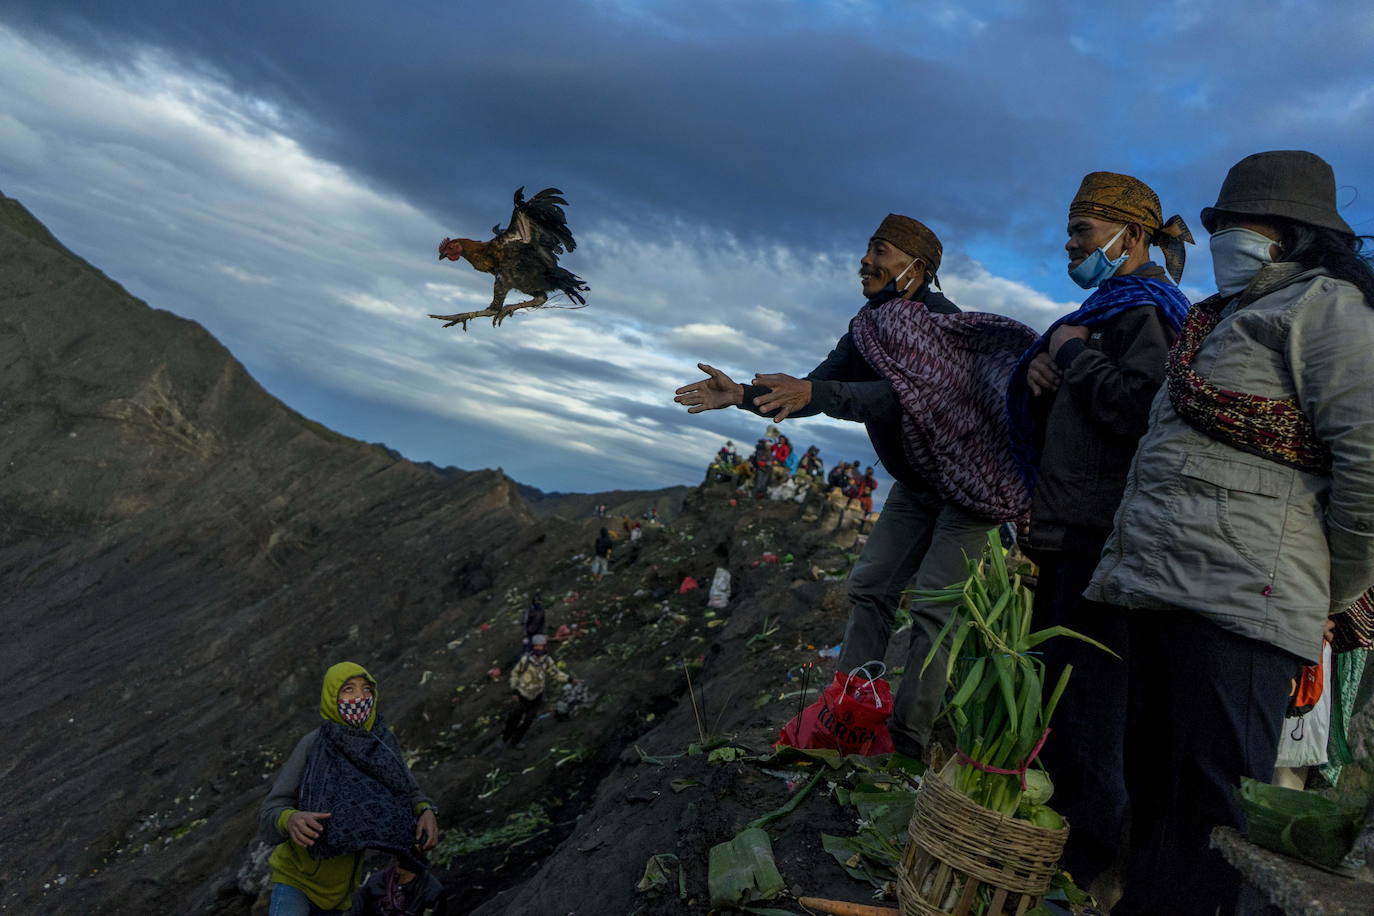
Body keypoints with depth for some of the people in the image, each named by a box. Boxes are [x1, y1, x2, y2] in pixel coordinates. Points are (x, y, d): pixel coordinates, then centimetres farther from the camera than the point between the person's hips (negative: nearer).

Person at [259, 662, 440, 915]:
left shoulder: (382, 742, -8)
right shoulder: (313, 744, -19)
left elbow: (409, 793, 3)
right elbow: (269, 813, -21)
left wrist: (426, 811, -19)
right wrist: (290, 819, -43)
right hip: (296, 878, -4)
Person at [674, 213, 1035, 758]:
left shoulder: (938, 322, -23)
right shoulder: (869, 327, 2)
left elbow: (902, 396, -38)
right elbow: (813, 390, 2)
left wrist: (814, 393, -49)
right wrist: (743, 395, -13)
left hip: (967, 482, -8)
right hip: (915, 484, 8)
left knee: (934, 606, -10)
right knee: (871, 587, 4)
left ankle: (907, 737, -2)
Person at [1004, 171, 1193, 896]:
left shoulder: (1146, 309, -8)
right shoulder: (1108, 307, 21)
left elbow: (1139, 407, -24)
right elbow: (1050, 418, 23)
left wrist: (1073, 352, -10)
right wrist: (1043, 366, 1)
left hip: (1104, 536, -10)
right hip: (1067, 533, 10)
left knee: (1080, 706, -6)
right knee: (1052, 688, 17)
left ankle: (1093, 861, 8)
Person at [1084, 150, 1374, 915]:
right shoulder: (1216, 319, 26)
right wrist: (1120, 560, 22)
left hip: (1238, 599, -9)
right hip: (1162, 592, 9)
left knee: (1211, 821, -5)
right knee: (1154, 789, 14)